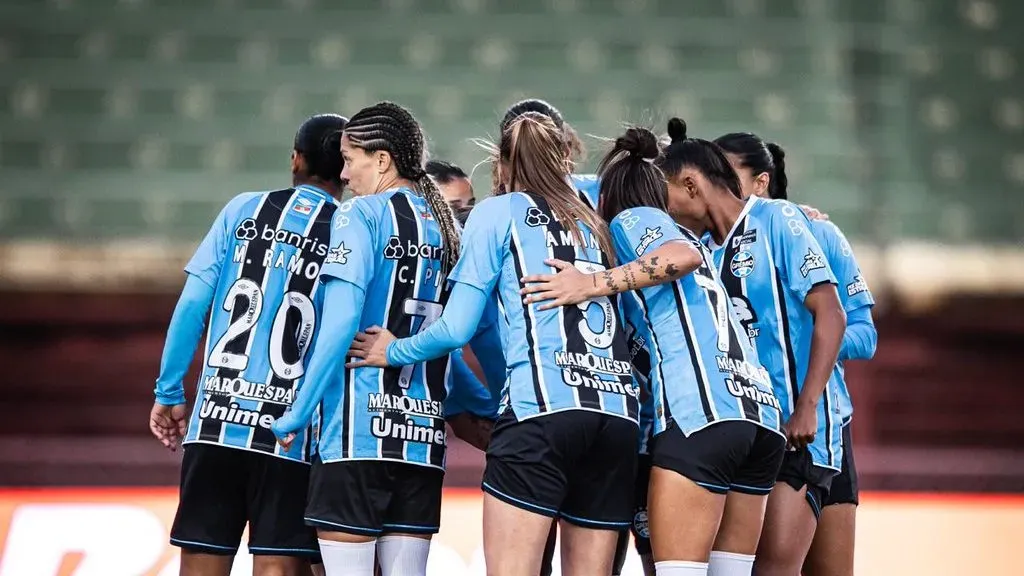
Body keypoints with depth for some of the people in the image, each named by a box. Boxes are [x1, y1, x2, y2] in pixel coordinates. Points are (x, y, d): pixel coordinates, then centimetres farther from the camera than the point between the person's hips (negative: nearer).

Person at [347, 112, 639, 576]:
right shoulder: (594, 224, 24)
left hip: (541, 405, -5)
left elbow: (456, 328, 2)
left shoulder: (498, 212, 9)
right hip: (618, 411, 5)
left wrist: (394, 352, 20)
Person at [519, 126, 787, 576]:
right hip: (759, 409, 8)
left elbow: (683, 256, -11)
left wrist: (594, 284, -12)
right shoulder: (681, 232, 29)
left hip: (698, 411, -7)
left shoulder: (630, 218, 6)